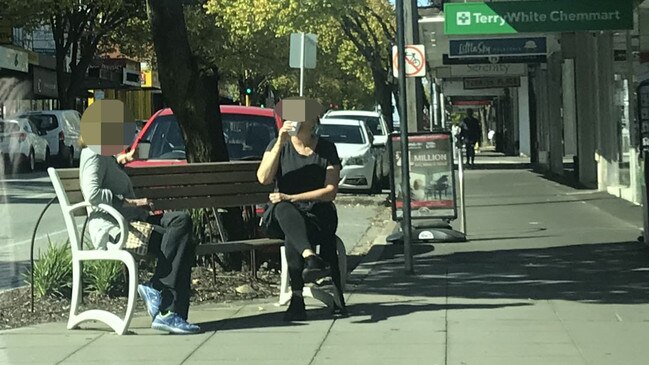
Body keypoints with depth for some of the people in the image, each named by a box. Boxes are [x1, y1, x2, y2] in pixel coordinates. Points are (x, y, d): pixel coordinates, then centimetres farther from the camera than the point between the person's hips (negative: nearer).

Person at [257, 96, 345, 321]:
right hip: (282, 217, 0)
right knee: (283, 209, -37)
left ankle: (297, 301, -31)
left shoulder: (326, 149, 5)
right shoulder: (279, 146, 9)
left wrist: (290, 198, -16)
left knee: (292, 236, -34)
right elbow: (263, 178, -8)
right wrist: (280, 143, -16)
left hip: (318, 213, 0)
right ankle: (311, 257, -60)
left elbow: (330, 192, -5)